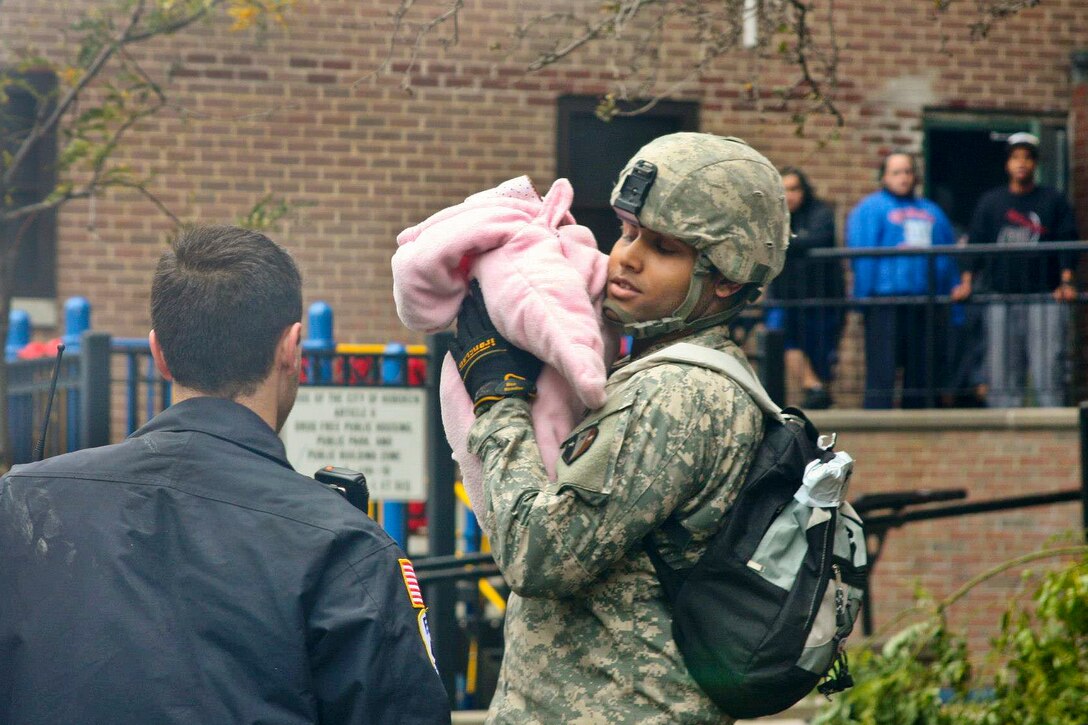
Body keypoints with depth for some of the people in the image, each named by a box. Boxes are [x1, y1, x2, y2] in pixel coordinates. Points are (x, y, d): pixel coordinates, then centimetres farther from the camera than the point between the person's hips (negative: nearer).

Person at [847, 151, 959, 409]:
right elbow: (861, 255, -5)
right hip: (885, 301, -6)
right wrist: (864, 296, -15)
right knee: (882, 369, -10)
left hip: (926, 305, 6)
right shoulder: (870, 209, 5)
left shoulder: (932, 212, 22)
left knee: (924, 372, 7)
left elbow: (949, 260, 20)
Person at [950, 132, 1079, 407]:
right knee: (1001, 373, -1)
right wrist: (967, 283, 0)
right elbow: (976, 244, 12)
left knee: (1048, 370, -10)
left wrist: (1066, 283, -9)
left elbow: (1067, 244, 5)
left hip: (1045, 297, -2)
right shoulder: (990, 202, 16)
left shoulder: (1053, 201, 11)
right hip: (1001, 299, 2)